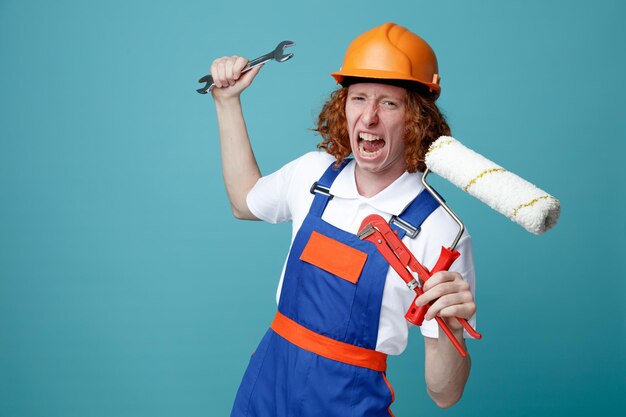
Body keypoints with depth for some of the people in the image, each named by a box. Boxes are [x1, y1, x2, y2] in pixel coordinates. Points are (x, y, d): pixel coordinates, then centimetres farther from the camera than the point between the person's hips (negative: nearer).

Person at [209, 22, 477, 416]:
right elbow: (246, 201, 20)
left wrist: (452, 327, -36)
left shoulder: (439, 233, -19)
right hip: (266, 383, 5)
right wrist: (228, 101, 15)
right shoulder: (313, 172, -4)